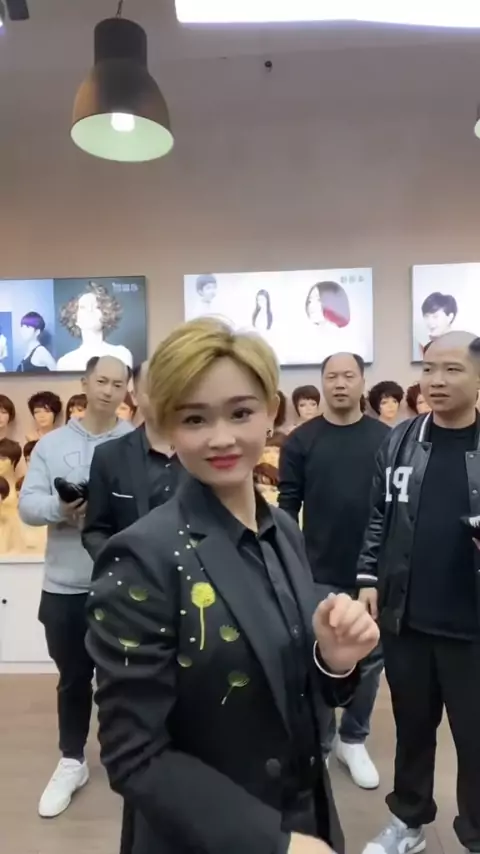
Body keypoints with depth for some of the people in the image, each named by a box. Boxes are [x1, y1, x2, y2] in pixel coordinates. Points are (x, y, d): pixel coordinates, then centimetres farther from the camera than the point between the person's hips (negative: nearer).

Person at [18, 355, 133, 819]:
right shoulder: (51, 444, 2)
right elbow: (27, 504, -4)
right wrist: (61, 507, -24)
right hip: (66, 584, 2)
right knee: (73, 678, 18)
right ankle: (72, 762, 38)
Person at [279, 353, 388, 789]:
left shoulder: (386, 438, -1)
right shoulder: (301, 440, -3)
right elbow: (287, 507, -3)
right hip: (319, 574, -1)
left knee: (370, 658, 14)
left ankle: (353, 740, 36)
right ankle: (318, 743, 31)